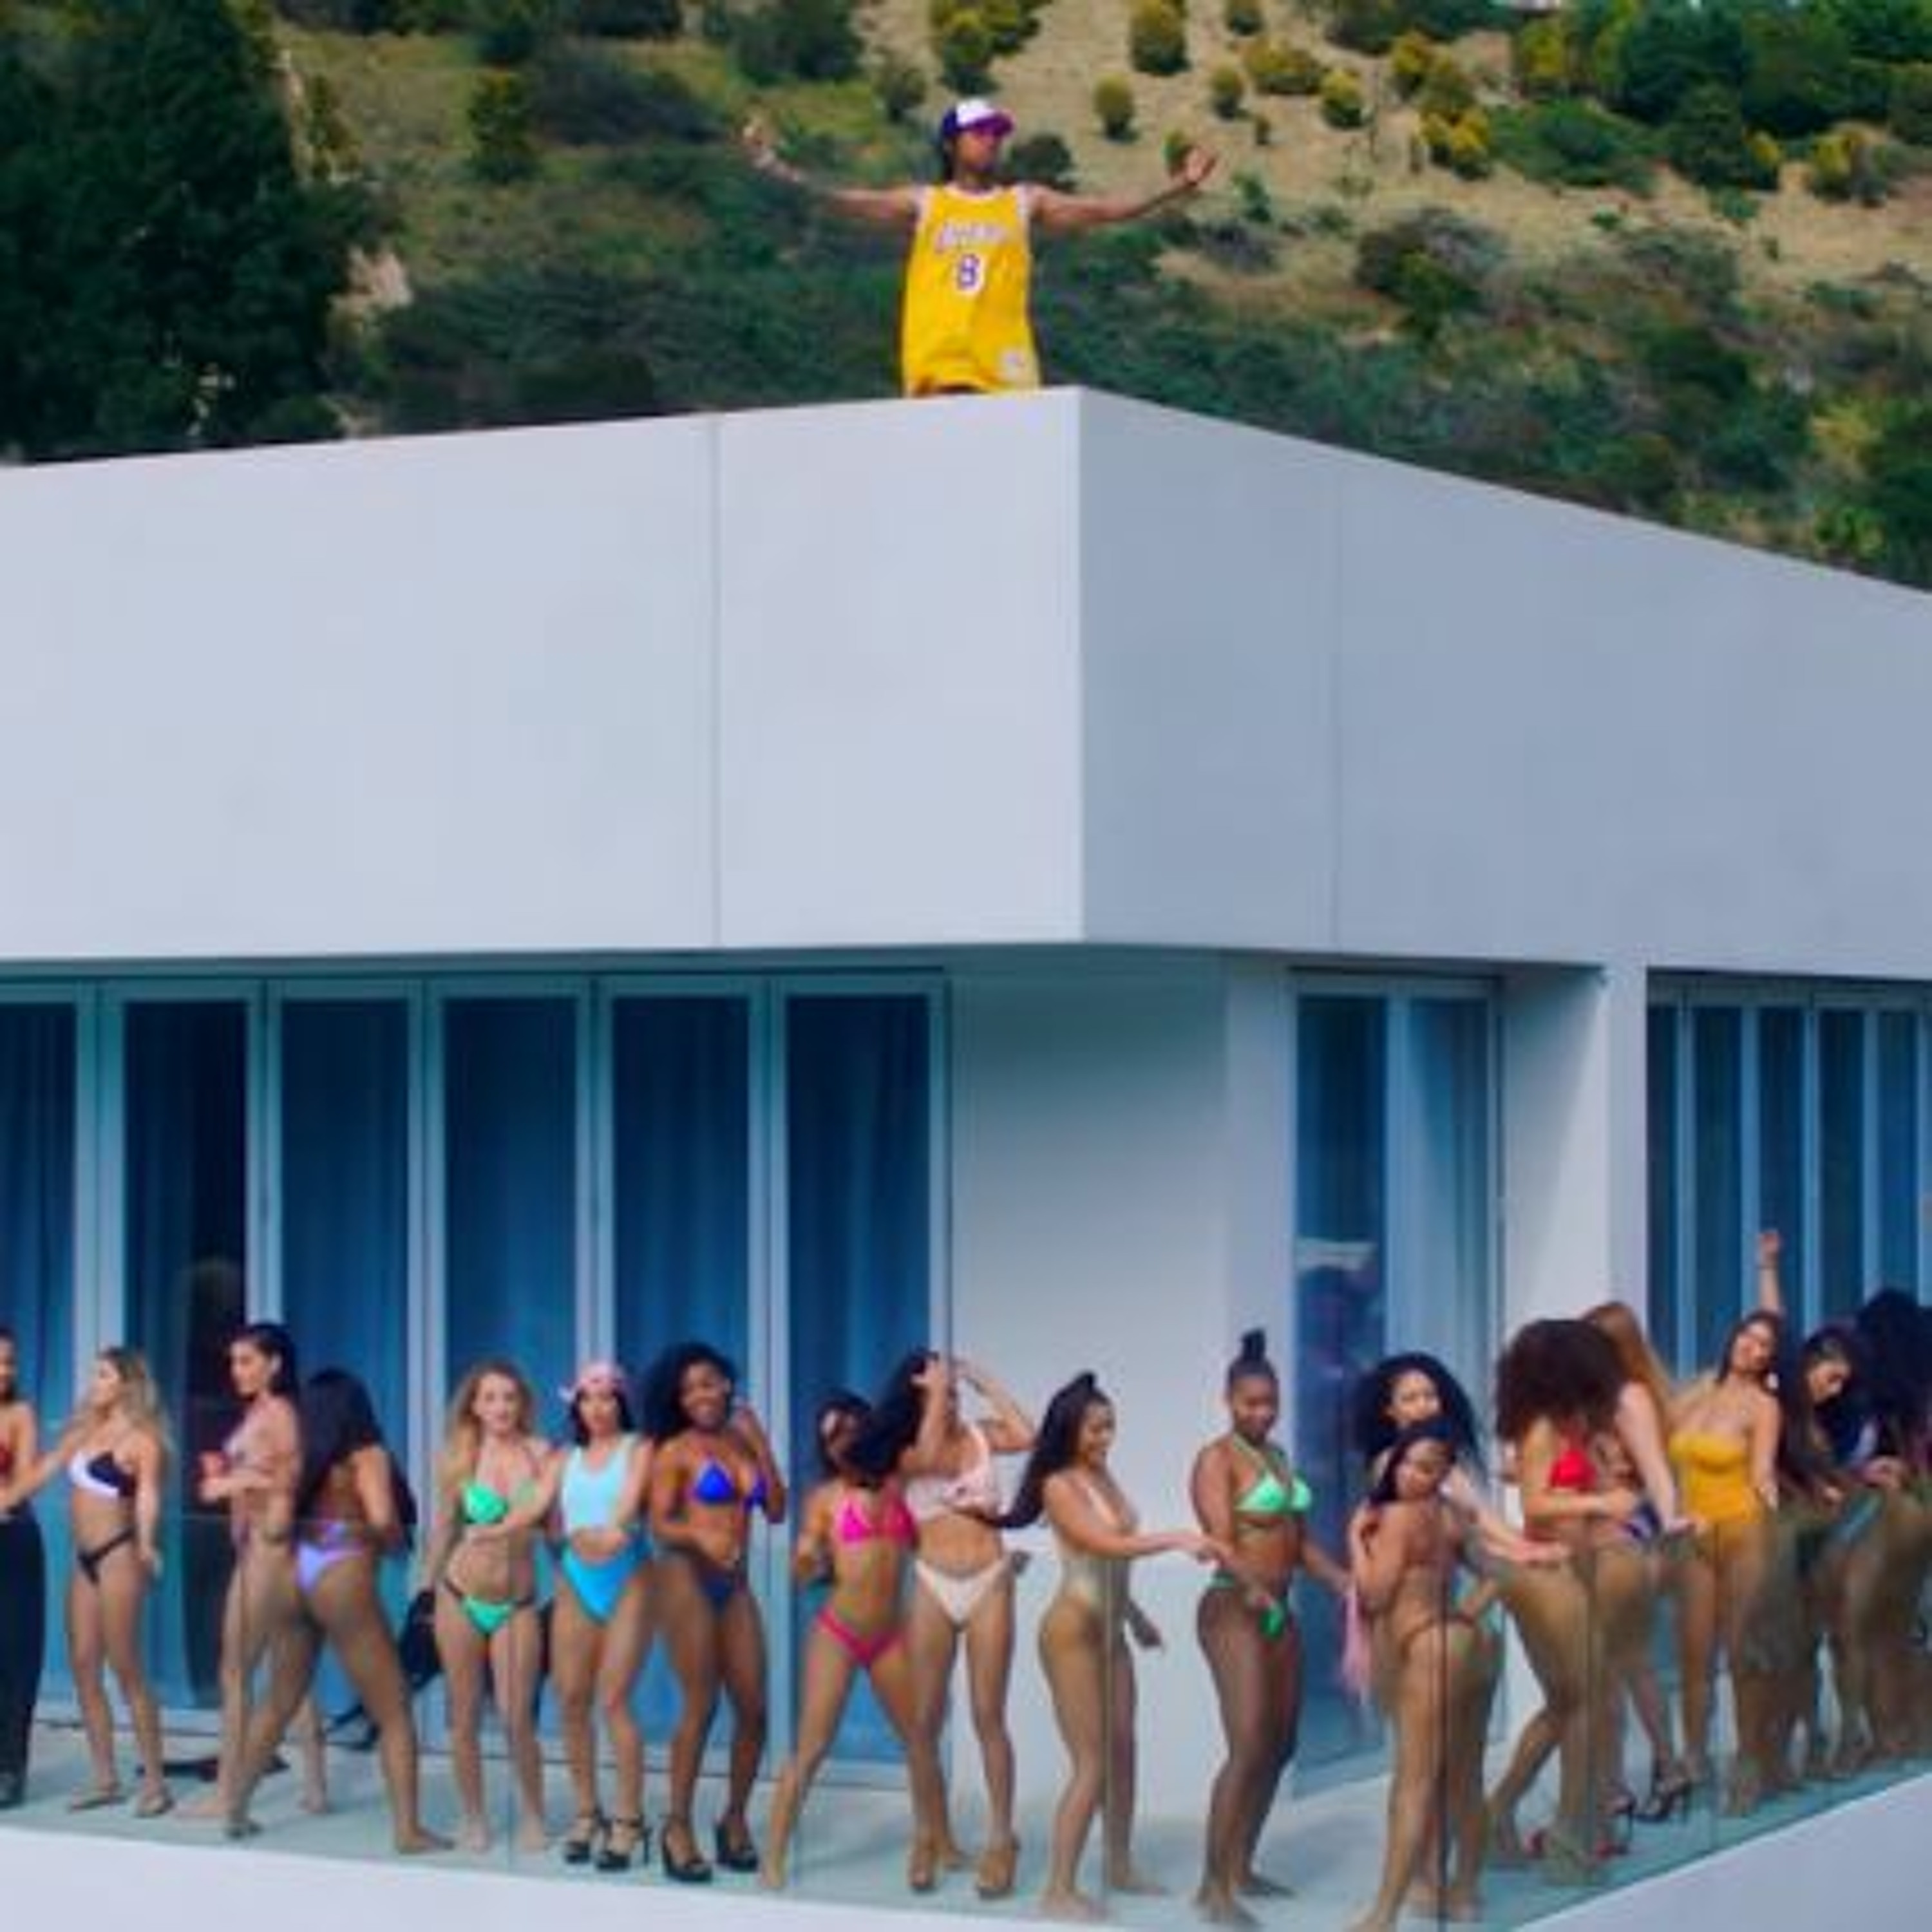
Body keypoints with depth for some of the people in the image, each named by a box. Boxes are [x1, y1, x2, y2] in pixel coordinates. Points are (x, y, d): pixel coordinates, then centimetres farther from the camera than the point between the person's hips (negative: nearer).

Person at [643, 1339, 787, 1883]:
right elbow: (660, 1524, -8)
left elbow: (777, 1510, 7)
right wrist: (698, 1535, -27)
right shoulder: (676, 1451, -1)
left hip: (735, 1584, 5)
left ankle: (735, 1819, 15)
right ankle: (678, 1827, -2)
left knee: (753, 1708, 0)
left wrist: (761, 1446, 2)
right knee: (701, 1705, -9)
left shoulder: (743, 1441, 12)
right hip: (688, 1579, -5)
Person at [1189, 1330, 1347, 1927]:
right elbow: (1222, 1543, -20)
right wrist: (1255, 1590, -37)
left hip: (1280, 1611, 9)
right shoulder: (1217, 1459, -8)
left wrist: (1345, 1583, 6)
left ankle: (1241, 1868, 22)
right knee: (1249, 1748, -16)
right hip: (1234, 1610, -9)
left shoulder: (1277, 1455, 16)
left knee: (1279, 1748, 12)